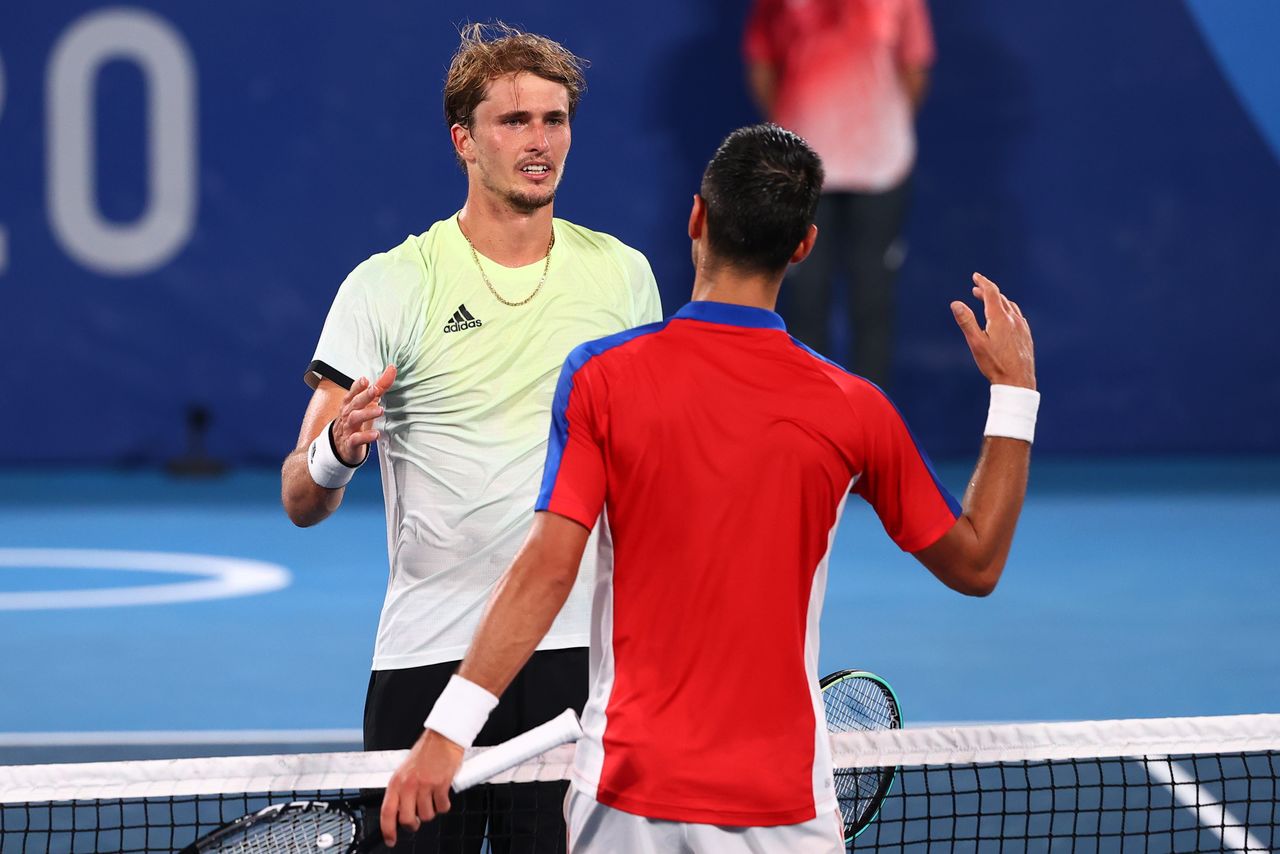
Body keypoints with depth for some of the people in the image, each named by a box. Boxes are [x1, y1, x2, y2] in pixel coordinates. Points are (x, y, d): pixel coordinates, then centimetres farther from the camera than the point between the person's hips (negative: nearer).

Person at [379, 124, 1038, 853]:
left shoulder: (603, 377, -6)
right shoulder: (851, 410, -3)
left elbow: (548, 570, -13)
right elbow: (976, 564, 8)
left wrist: (448, 731, -12)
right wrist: (1014, 394, 16)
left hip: (628, 794, 0)